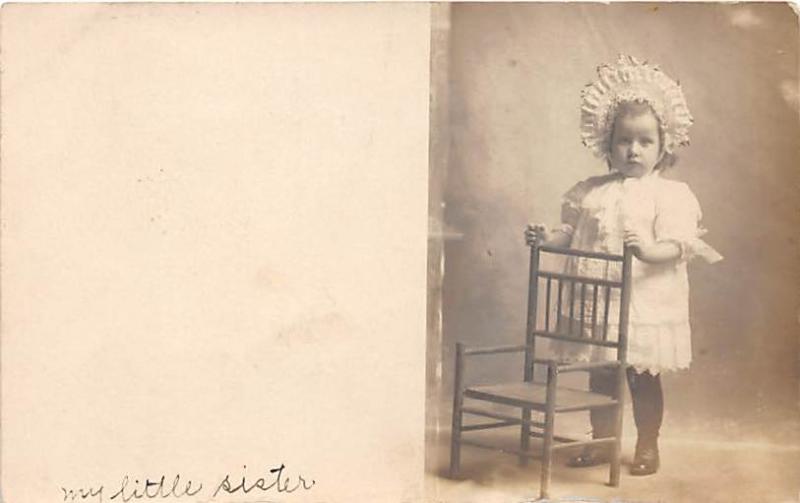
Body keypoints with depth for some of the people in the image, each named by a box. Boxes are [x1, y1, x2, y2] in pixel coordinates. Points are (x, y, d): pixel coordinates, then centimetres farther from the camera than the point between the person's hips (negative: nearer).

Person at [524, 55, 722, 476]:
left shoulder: (670, 194, -5)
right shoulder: (590, 192, 8)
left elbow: (677, 244, -14)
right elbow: (572, 230, 13)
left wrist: (651, 251, -34)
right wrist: (548, 237, -6)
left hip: (644, 303, -4)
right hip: (594, 301, 4)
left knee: (643, 376, 6)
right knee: (600, 374, 13)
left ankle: (647, 446, 21)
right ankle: (601, 442, 27)